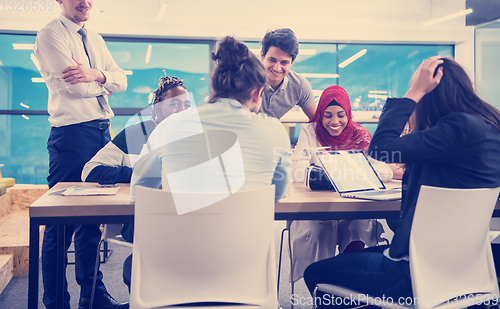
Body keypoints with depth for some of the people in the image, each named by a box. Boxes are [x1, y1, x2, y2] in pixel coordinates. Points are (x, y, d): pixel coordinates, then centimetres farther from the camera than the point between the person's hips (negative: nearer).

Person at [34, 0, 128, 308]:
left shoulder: (96, 40, 19)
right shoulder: (51, 34, -4)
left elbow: (122, 80, 8)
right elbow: (75, 87, -16)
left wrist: (97, 74, -12)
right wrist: (104, 79, 2)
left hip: (102, 132, 8)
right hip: (72, 134, -7)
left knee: (93, 216, 14)